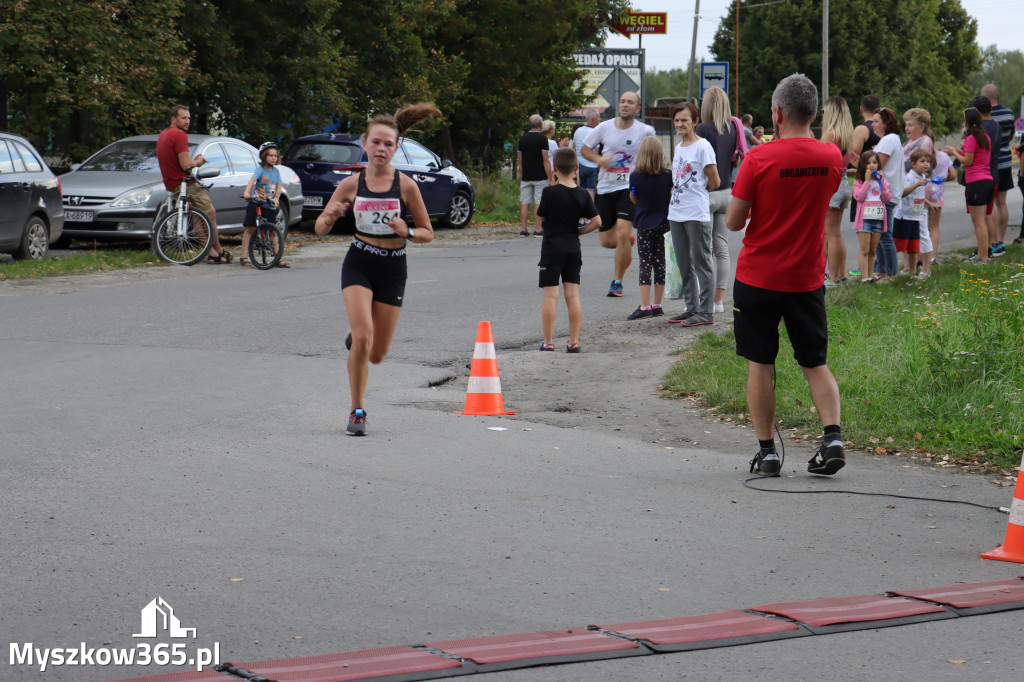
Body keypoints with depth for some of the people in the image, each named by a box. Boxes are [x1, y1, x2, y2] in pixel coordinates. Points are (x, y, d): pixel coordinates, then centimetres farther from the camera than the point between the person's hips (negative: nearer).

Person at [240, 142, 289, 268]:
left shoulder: (276, 171, 10)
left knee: (273, 231, 4)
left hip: (270, 205, 4)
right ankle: (244, 257, 0)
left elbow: (278, 187, 5)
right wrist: (246, 192, -39)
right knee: (249, 229, -2)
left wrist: (276, 198, -14)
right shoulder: (260, 169, -5)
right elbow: (252, 180, -22)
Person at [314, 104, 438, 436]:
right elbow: (320, 229, 2)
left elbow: (428, 233, 0)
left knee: (376, 354, 5)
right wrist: (330, 216, -20)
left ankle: (355, 341, 44)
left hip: (393, 269, 1)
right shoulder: (351, 184, -4)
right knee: (363, 337, -20)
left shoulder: (405, 185, -7)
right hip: (358, 264, 0)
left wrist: (406, 232, -21)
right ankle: (357, 412, -4)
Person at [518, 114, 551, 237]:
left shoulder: (523, 138, 8)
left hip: (526, 177, 5)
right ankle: (537, 230, -3)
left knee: (524, 203, 5)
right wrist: (550, 179, -7)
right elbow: (546, 160, -11)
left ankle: (523, 229, 3)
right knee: (539, 203, -2)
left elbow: (520, 161, 12)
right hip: (540, 176, -5)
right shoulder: (542, 138, -9)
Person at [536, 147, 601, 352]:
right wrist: (578, 231, 10)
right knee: (573, 295, 7)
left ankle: (548, 343, 0)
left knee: (550, 295, -1)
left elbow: (540, 215, 2)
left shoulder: (550, 192, -13)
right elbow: (596, 221, -1)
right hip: (573, 248, 4)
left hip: (552, 248, -4)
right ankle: (574, 341, 7)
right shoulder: (582, 194, 0)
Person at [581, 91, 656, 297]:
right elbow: (585, 148, 9)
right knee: (606, 241, 6)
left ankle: (617, 281, -4)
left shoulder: (645, 131, -4)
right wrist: (598, 159, -11)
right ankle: (629, 242, 42)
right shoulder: (604, 127, -1)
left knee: (623, 234, -19)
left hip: (629, 188, -3)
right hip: (605, 188, 3)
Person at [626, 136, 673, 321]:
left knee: (645, 264, -2)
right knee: (659, 262, 9)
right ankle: (657, 305, 13)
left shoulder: (635, 176, -10)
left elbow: (633, 199, 3)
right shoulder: (667, 175, -4)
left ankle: (645, 306, -9)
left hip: (644, 224, -3)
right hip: (663, 223, 3)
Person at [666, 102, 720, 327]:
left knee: (701, 262, -4)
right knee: (684, 264, 12)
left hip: (697, 213, -8)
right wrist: (678, 192, 9)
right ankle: (692, 308, 20)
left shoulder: (702, 146, -10)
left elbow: (714, 182, -8)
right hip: (676, 213, 8)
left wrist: (697, 192, 5)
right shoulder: (678, 147, 14)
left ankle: (706, 311, 0)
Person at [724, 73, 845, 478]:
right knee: (815, 364, 12)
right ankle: (832, 437, -6)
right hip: (807, 278, 3)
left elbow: (733, 222, -10)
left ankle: (767, 452, 6)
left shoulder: (759, 159, -14)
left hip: (758, 277, -3)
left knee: (760, 365, 7)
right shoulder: (831, 158, -1)